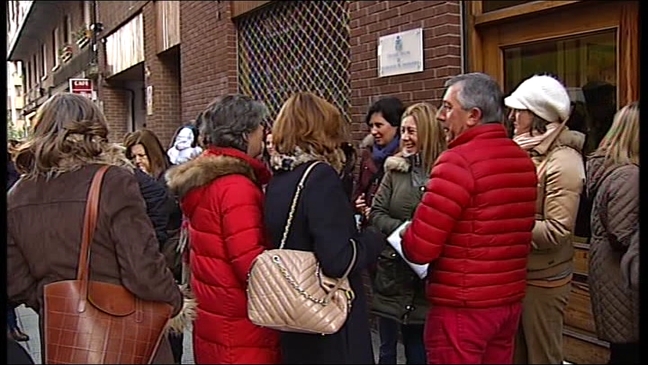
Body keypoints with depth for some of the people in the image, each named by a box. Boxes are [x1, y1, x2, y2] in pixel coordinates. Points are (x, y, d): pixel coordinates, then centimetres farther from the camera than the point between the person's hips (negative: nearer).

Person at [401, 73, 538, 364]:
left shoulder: (458, 161, -18)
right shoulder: (524, 160, 5)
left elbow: (418, 248, -19)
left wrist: (404, 238, 2)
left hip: (462, 306, -7)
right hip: (510, 299, 7)